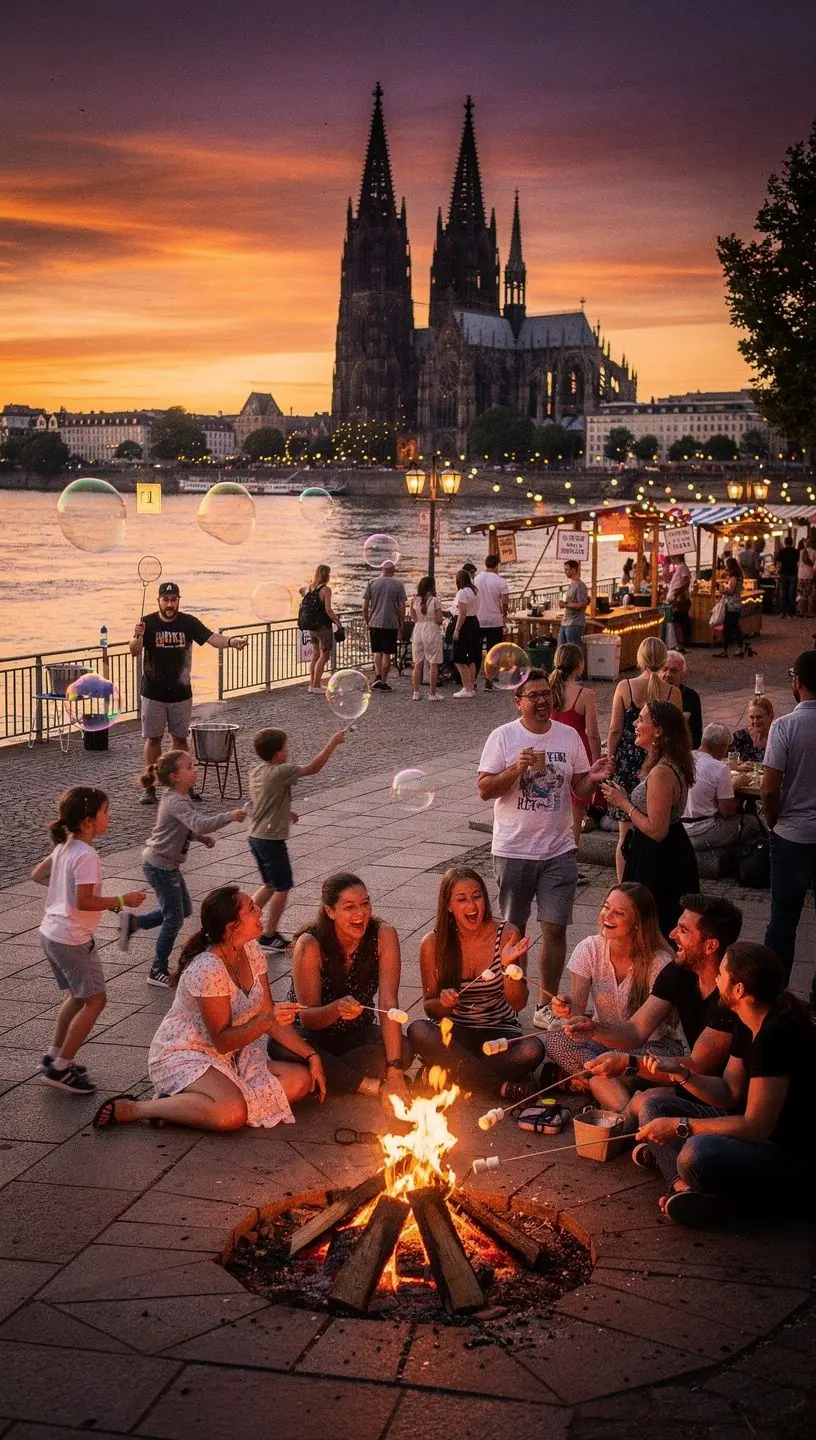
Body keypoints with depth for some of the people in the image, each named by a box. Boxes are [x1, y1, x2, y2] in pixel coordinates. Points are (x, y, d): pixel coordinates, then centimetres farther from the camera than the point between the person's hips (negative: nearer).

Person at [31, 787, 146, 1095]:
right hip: (72, 939, -9)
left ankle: (54, 1056, 27)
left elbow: (38, 874, 18)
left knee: (77, 996, 23)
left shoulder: (64, 847, 6)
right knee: (95, 1000, 2)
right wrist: (122, 900, -17)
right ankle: (60, 1069, 4)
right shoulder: (86, 856, -22)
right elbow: (84, 902, -26)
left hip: (50, 933, 9)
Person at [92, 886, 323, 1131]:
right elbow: (221, 1041, -22)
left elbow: (270, 1016, 3)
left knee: (302, 1080, -9)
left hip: (231, 1056, 9)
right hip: (181, 1055, -9)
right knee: (232, 1113, -36)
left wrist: (310, 1055, -5)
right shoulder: (207, 970, -25)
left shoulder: (250, 950, -1)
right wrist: (267, 1020, -35)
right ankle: (130, 1109, -17)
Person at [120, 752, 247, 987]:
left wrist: (202, 837, 4)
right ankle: (158, 971, 15)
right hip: (160, 866, -10)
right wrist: (229, 816, -41)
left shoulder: (180, 797, 4)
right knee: (174, 918, 2)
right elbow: (199, 824, -43)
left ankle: (133, 922, 25)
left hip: (167, 863, 10)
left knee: (184, 909, 20)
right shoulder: (176, 802, -28)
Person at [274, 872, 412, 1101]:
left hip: (356, 1034, 2)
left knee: (404, 1051, -28)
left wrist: (394, 1072, -34)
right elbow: (307, 1018, -20)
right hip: (313, 1035, -2)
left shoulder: (384, 936, -17)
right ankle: (373, 1086, -24)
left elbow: (388, 1003, -25)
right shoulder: (311, 945, -22)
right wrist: (337, 1009, -44)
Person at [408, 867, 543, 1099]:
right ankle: (501, 1086, -25)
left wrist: (508, 966, -24)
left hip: (500, 1033, -1)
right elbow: (430, 1008, 4)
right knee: (418, 1031, -32)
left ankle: (452, 1072, -16)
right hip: (455, 1033, 1)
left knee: (532, 1050, -32)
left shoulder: (506, 934, -7)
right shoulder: (433, 943, -5)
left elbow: (518, 1004, -6)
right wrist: (443, 1002, -20)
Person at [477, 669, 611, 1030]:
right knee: (513, 929, 10)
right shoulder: (503, 737, -5)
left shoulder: (569, 736, 4)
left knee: (555, 929, -1)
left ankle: (545, 1006, 10)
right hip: (513, 850, -2)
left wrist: (593, 779, -13)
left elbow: (580, 791, 9)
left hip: (559, 850, 2)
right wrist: (517, 767, -23)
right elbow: (484, 789, -9)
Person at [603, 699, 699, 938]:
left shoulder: (661, 773, -23)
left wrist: (623, 803, -14)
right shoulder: (671, 765, 9)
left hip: (658, 863, -10)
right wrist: (623, 798, 11)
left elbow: (656, 830, -24)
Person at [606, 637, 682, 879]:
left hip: (628, 762, 0)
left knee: (625, 835, 10)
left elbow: (615, 730, -4)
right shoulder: (673, 692, -6)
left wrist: (610, 761, 8)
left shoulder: (624, 687, -7)